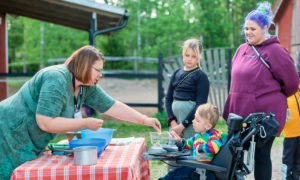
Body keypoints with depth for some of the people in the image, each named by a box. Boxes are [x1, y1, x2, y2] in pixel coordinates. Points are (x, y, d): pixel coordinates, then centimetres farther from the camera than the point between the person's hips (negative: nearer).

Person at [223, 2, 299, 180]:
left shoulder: (274, 51, -10)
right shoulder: (242, 49, 10)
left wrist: (275, 97, 9)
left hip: (265, 113, -7)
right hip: (240, 112, 7)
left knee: (262, 154, 2)